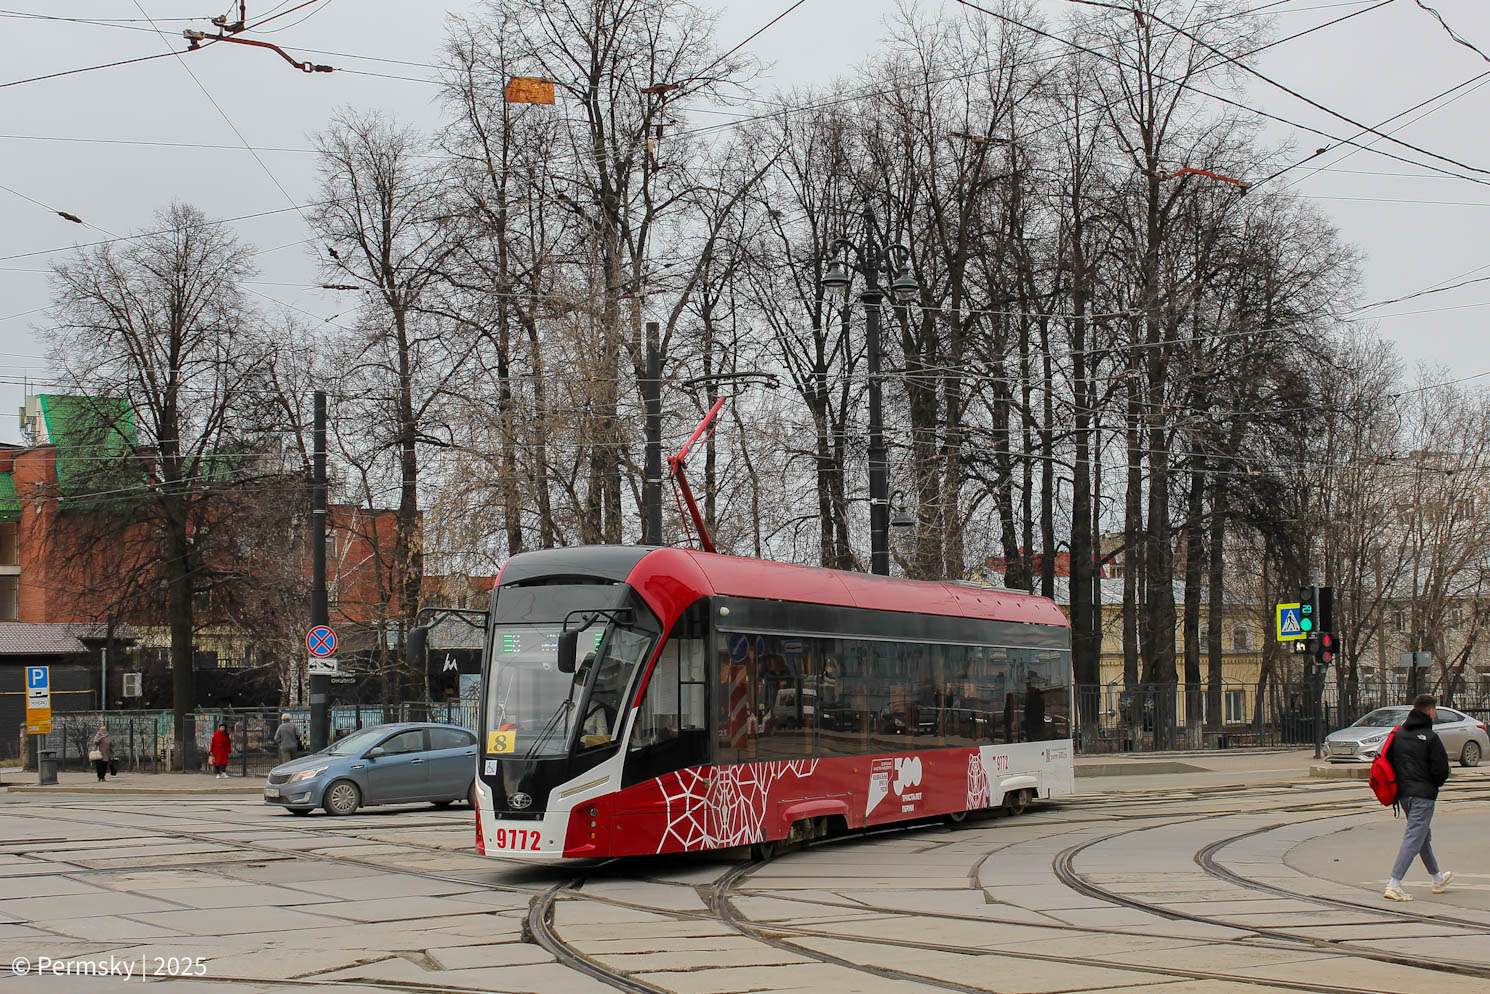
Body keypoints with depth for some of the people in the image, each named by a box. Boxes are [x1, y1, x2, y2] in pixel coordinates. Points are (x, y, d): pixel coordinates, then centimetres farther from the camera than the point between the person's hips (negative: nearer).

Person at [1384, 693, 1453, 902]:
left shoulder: (1398, 734, 5)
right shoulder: (1430, 737, -12)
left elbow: (1387, 761, 8)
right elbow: (1441, 770, -13)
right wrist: (1435, 784, 8)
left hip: (1403, 794, 7)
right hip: (1423, 795, -7)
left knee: (1424, 835, 22)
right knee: (1414, 839, -7)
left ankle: (1438, 879, 37)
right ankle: (1394, 884, -16)